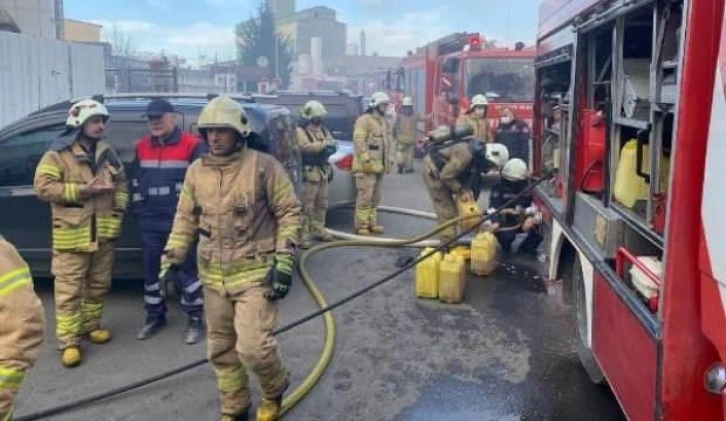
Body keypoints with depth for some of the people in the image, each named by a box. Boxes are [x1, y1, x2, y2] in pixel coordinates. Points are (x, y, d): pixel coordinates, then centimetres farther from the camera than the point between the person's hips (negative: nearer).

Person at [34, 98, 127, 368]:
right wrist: (82, 190, -20)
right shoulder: (57, 155, -7)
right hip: (72, 234, -6)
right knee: (69, 290, -2)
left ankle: (91, 325, 32)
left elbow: (121, 183, 17)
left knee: (98, 285, 15)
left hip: (104, 232, 6)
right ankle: (68, 342, 3)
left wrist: (119, 210, 3)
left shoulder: (108, 154, 11)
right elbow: (43, 187, -14)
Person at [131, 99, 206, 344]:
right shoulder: (141, 147, 12)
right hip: (151, 220, 6)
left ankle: (195, 320, 10)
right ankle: (155, 316, 28)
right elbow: (136, 180, 21)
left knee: (187, 269, -1)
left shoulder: (191, 145, -8)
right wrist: (138, 208, 16)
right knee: (151, 269, 13)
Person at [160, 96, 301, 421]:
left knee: (253, 346, -12)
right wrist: (170, 259, 6)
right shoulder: (196, 171, 6)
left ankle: (274, 391, 21)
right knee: (220, 350, 13)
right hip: (213, 277, 6)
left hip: (256, 273, -5)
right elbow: (185, 219, 13)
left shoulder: (263, 166, -10)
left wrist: (284, 262, -13)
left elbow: (290, 212, -7)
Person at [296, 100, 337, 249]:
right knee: (306, 206, -9)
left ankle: (319, 230, 28)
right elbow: (306, 147, -23)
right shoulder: (301, 131, -8)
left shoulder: (323, 130, 16)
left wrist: (331, 146, -12)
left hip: (323, 172, 8)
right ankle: (303, 237, -8)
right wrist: (324, 144, -18)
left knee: (321, 204, 15)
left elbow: (332, 146, 11)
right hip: (309, 173, -8)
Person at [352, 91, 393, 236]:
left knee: (375, 197, 12)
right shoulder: (364, 120, -9)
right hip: (366, 166, -9)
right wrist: (365, 159, -25)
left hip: (378, 165, 9)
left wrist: (387, 161, 21)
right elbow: (359, 141, -18)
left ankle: (372, 223, 20)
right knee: (365, 196, -10)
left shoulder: (383, 122, 21)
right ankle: (361, 225, -6)